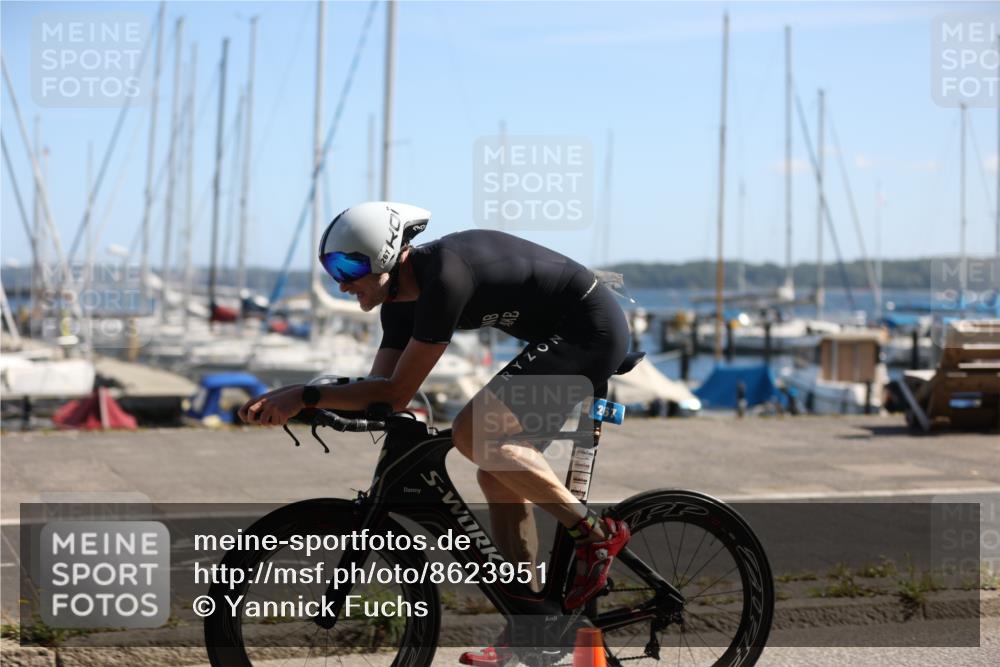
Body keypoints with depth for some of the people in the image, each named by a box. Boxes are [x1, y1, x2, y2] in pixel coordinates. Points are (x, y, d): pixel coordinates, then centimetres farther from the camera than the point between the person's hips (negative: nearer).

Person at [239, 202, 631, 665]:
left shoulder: (444, 276, -25)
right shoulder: (401, 298, 4)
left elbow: (396, 394, -24)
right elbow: (379, 388, 6)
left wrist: (306, 396, -21)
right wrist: (289, 398, -5)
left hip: (590, 329, -10)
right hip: (580, 336, 10)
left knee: (472, 433, -20)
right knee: (498, 475, 8)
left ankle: (594, 534, -10)